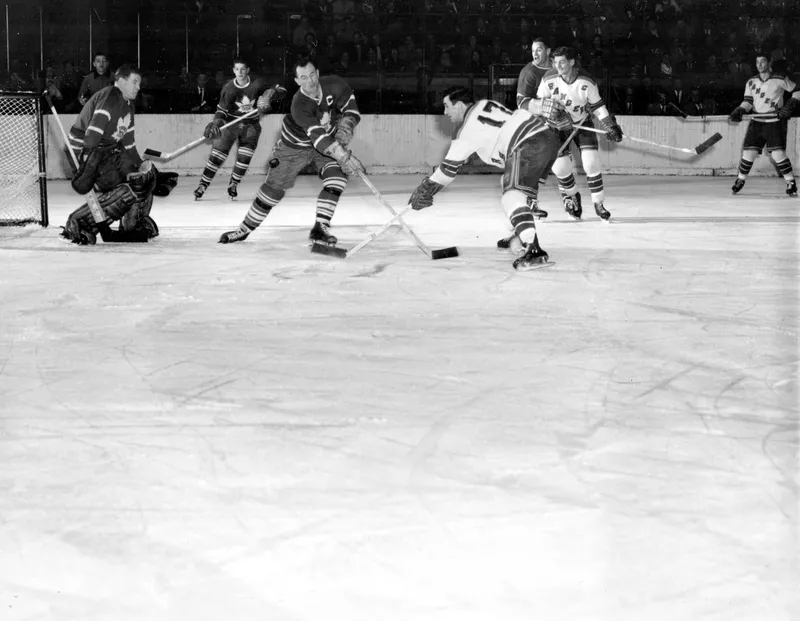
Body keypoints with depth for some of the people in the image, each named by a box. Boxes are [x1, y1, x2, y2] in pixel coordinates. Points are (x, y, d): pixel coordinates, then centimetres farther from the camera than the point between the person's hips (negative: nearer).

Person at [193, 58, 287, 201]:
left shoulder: (257, 85, -12)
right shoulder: (229, 88, -13)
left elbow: (281, 91, -10)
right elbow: (222, 109, -14)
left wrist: (269, 95, -30)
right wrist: (216, 123, -32)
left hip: (250, 125, 1)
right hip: (230, 124, -1)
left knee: (244, 157, -7)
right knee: (217, 155, -6)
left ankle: (233, 184, 15)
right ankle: (203, 185, 5)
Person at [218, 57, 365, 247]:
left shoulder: (334, 85, -23)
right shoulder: (300, 105, -36)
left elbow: (350, 108, -5)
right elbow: (319, 138, -43)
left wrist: (345, 128, -24)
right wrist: (344, 157, -51)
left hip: (329, 140, 4)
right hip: (295, 145, -3)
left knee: (337, 177, -21)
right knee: (274, 187, 1)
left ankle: (320, 228, -17)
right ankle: (245, 229, 18)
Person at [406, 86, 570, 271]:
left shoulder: (470, 128, -1)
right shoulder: (484, 105, 21)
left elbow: (450, 166, 3)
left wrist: (426, 189, 11)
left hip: (530, 145, -10)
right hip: (549, 137, 10)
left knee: (512, 196, -16)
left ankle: (534, 251, -33)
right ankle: (522, 238, 32)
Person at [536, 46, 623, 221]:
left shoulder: (587, 82, -21)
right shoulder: (549, 79, -21)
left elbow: (597, 106, -7)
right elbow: (537, 104, -11)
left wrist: (610, 126, -11)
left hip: (582, 123, 0)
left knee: (591, 163, -13)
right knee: (561, 166, -9)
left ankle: (598, 203, 4)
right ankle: (572, 196, 22)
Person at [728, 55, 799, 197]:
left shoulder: (780, 80, -5)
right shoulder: (751, 82, 7)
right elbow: (748, 101, 6)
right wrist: (739, 111, -13)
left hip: (775, 122, -4)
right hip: (757, 122, 4)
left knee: (777, 153, -14)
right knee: (749, 152, -3)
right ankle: (740, 180, 15)